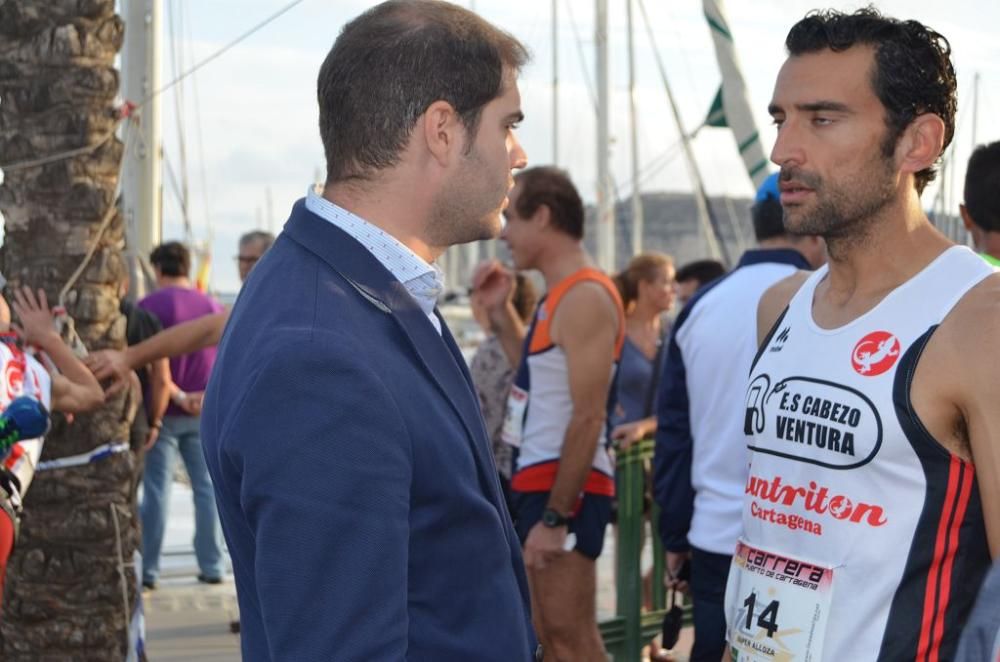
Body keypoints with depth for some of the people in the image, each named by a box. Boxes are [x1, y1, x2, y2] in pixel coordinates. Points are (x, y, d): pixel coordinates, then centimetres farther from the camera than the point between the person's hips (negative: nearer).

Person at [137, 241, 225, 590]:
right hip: (205, 412, 3)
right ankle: (211, 565, 8)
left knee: (157, 490, 1)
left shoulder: (149, 306, -7)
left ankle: (149, 568, 2)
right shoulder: (212, 306, 7)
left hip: (163, 410, -3)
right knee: (207, 487, 8)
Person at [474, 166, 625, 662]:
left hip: (566, 484, -10)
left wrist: (555, 517, -23)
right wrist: (500, 311, 16)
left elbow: (588, 418, -22)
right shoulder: (557, 296, 14)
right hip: (537, 479, 10)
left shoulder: (585, 297, -17)